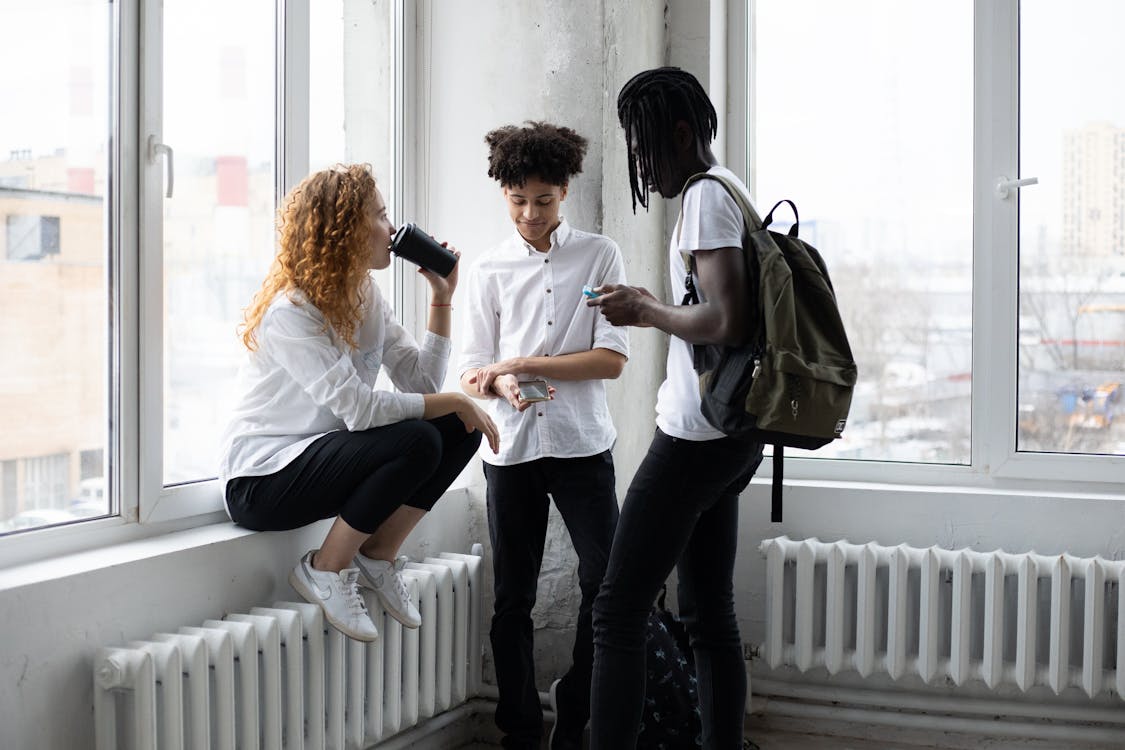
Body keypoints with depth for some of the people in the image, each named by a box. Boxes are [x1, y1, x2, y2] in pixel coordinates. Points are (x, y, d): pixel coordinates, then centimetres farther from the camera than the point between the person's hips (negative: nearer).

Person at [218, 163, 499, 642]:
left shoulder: (366, 297, 7)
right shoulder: (290, 311, -20)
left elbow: (420, 381, 2)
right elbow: (358, 408, -28)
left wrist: (442, 295, 0)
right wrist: (455, 402, -21)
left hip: (320, 459, 9)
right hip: (261, 480, -9)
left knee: (459, 431, -6)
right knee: (416, 441, -27)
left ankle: (377, 558, 4)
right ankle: (325, 570, -11)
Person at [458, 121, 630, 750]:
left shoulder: (599, 256, 3)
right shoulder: (490, 271, 8)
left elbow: (612, 359, -6)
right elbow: (474, 374, 7)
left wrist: (523, 364, -12)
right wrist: (503, 387, -17)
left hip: (582, 444, -1)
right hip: (512, 447, 2)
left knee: (607, 585, -5)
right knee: (513, 597, 5)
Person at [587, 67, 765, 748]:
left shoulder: (706, 196, -12)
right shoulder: (726, 189, 17)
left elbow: (727, 322, -23)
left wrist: (646, 312, -9)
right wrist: (652, 309, 15)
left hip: (696, 434, -10)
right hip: (730, 436, 10)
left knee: (618, 613, -7)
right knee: (710, 616, 12)